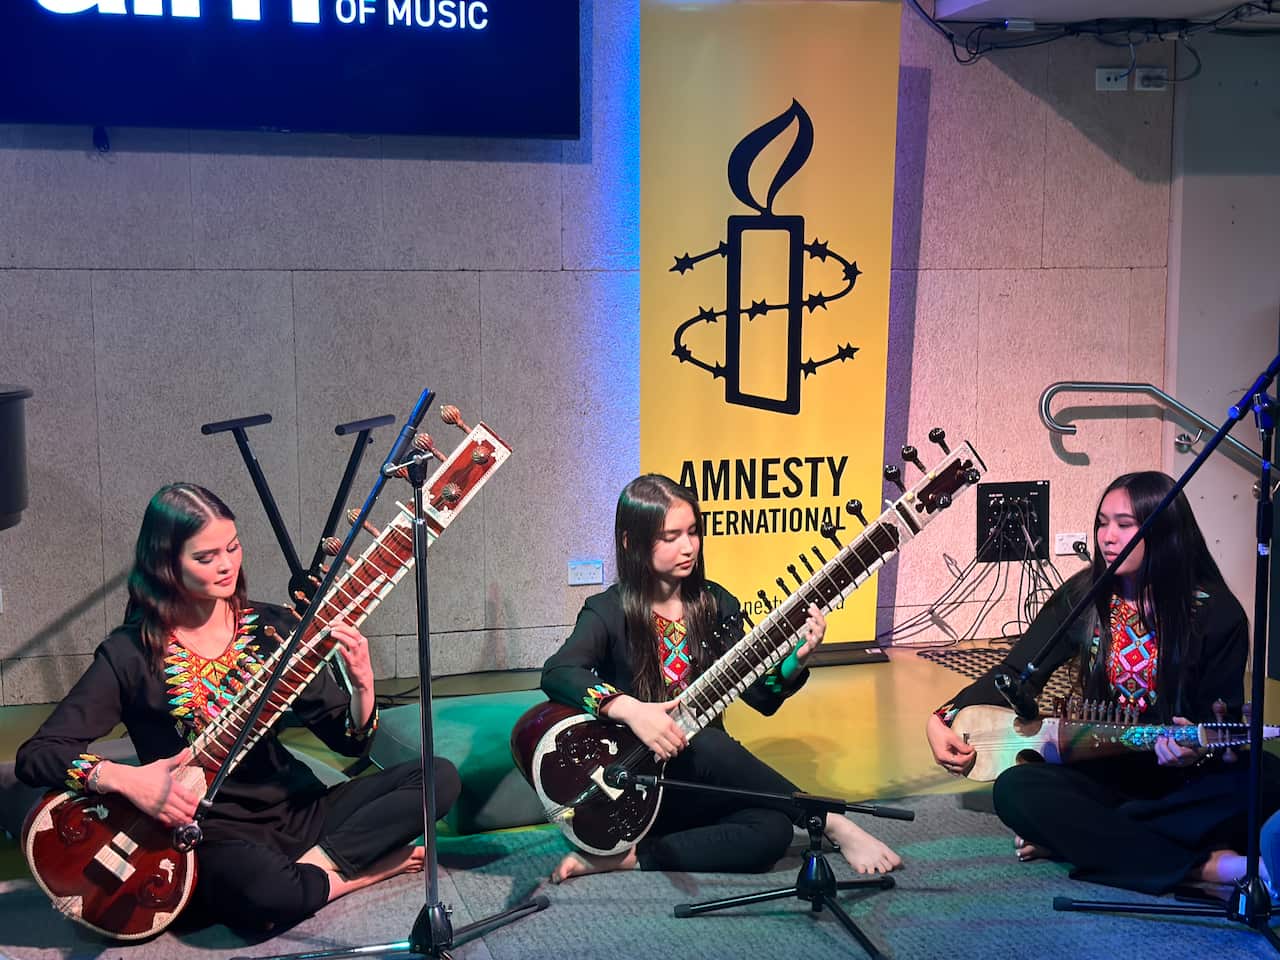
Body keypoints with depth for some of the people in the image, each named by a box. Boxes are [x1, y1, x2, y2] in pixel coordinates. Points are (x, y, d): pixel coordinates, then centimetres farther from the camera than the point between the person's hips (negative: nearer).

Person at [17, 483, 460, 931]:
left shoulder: (270, 627, 4)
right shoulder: (131, 654, -6)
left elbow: (348, 740, 4)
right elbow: (35, 756, -9)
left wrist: (362, 686, -18)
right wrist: (124, 779, -25)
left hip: (296, 809, 5)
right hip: (213, 833, -4)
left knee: (438, 778, -14)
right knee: (267, 891, -40)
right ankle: (372, 865, -12)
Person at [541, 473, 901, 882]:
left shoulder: (714, 604, 6)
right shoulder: (608, 613, -7)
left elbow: (762, 697, 3)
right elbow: (556, 673, -26)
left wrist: (795, 660, -17)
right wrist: (629, 709, -40)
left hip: (700, 783, 5)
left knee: (772, 829, -27)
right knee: (708, 745, -36)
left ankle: (629, 858, -22)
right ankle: (831, 822, -21)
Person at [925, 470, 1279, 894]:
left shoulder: (1217, 613, -6)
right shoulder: (1083, 597, -1)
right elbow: (1015, 675, 0)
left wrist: (1198, 754, -28)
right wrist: (942, 721, -16)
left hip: (1186, 783, -1)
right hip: (1104, 773, 1)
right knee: (1017, 789, -28)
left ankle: (1075, 836, -27)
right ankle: (1200, 866, -31)